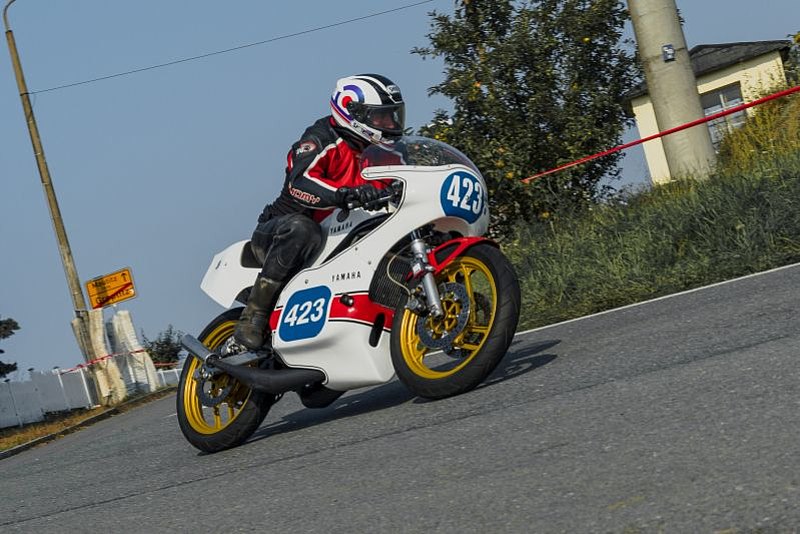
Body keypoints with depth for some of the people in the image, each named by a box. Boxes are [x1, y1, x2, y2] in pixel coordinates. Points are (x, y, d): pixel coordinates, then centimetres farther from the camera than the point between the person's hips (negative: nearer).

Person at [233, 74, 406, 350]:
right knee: (301, 229, -41)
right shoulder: (321, 139, -12)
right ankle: (254, 315, -34)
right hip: (277, 231, -7)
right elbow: (299, 182, -31)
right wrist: (346, 194, -48)